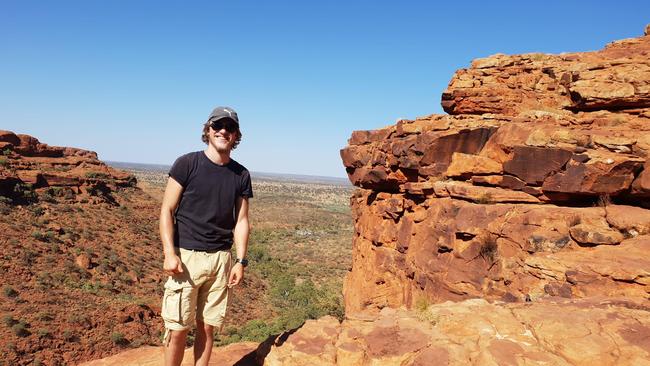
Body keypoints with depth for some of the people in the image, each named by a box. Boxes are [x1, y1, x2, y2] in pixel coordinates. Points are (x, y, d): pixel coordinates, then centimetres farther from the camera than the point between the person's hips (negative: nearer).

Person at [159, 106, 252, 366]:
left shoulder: (241, 175, 7)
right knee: (178, 329, 1)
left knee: (208, 327, 10)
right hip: (186, 256, -3)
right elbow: (167, 210, -3)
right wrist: (169, 253, -12)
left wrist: (241, 261, 4)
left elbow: (241, 221, 10)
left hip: (221, 259, 3)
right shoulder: (187, 164, -3)